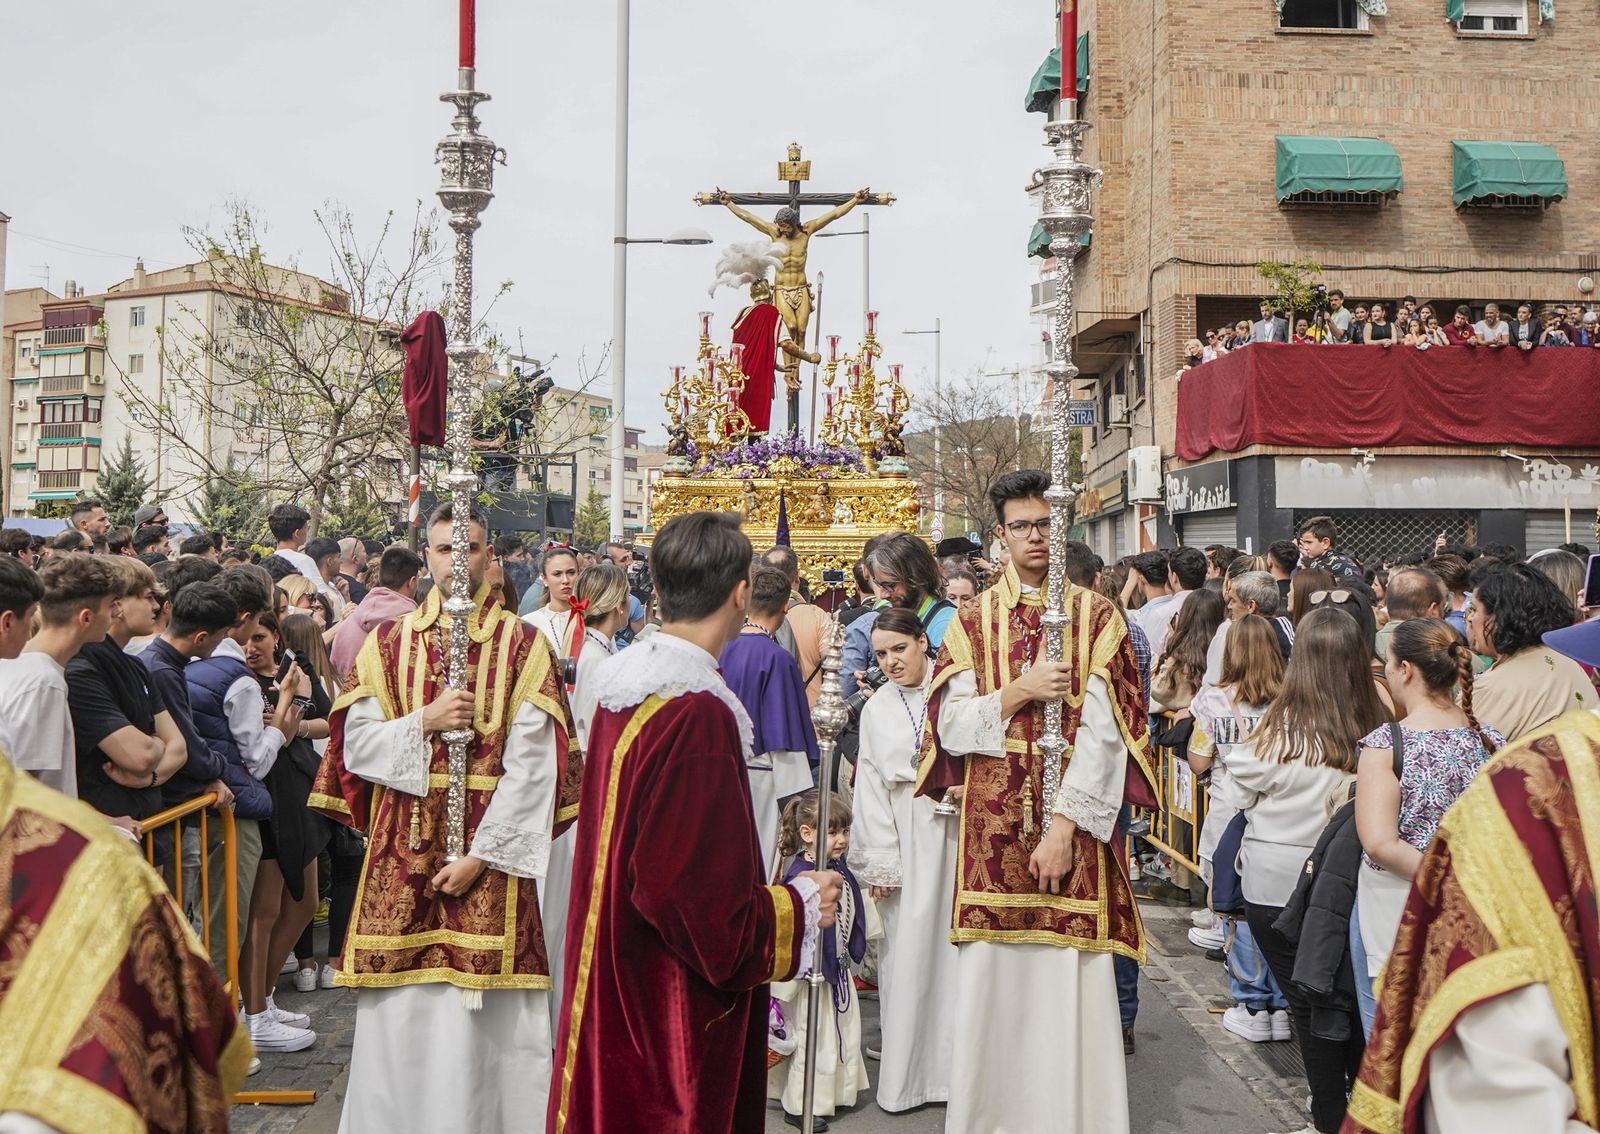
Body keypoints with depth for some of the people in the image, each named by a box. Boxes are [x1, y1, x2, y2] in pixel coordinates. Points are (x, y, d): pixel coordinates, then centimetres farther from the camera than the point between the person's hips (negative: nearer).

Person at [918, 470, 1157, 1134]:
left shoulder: (1097, 616, 2)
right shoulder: (974, 620, 9)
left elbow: (1104, 731, -6)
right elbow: (951, 722, 2)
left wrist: (1065, 824, -13)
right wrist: (1017, 693, -13)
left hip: (1072, 825, -1)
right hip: (991, 825, 2)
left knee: (1072, 976, -1)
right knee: (991, 976, 4)